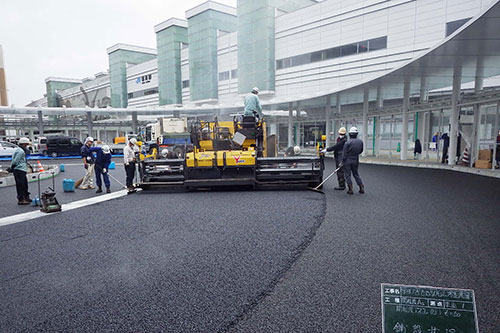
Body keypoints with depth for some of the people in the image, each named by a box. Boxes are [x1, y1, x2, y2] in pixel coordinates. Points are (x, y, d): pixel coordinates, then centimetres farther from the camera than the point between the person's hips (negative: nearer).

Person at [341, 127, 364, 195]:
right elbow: (361, 151, 11)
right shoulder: (360, 142, -3)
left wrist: (342, 161, -6)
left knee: (348, 175, 4)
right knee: (356, 174, 18)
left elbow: (344, 153, -15)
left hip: (347, 161, -5)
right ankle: (362, 188, 19)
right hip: (356, 161, 5)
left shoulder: (348, 142, -18)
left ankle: (350, 189, 3)